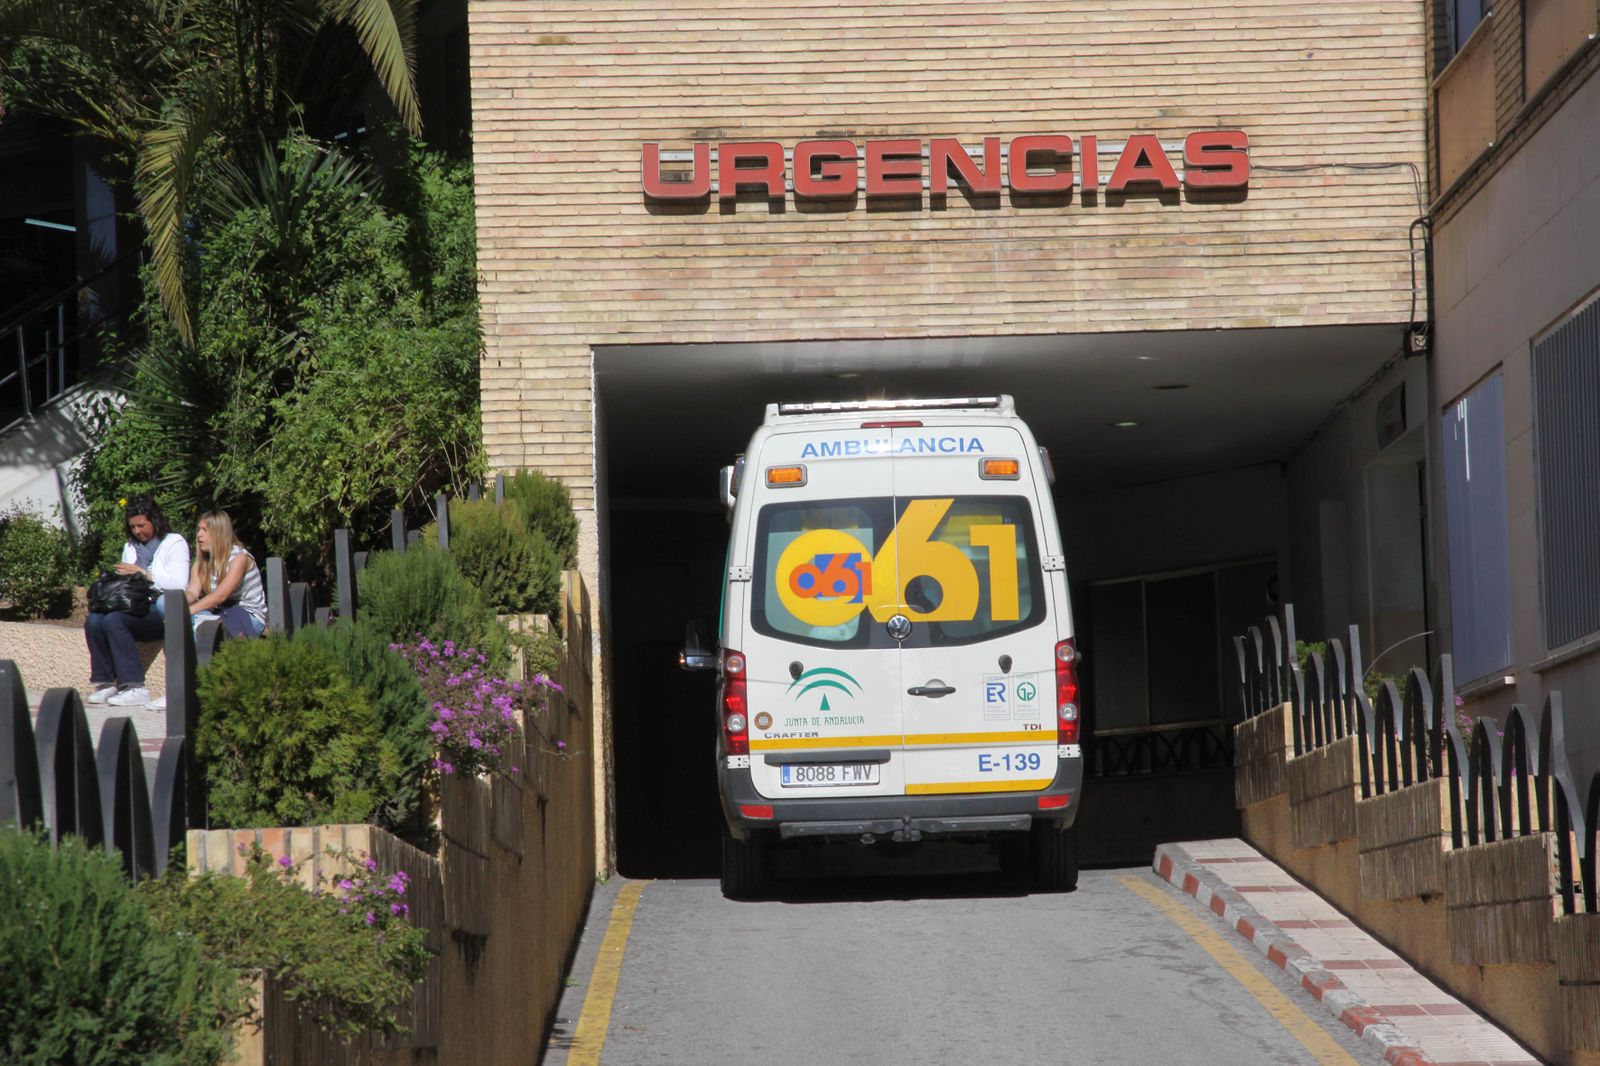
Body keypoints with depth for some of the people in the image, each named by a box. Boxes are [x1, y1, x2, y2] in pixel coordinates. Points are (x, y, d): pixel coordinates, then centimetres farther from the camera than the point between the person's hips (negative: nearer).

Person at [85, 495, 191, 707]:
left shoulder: (175, 543, 5)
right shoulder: (130, 547, 26)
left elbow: (179, 585, -9)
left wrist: (144, 574, -11)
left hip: (162, 610, -6)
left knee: (114, 620, -31)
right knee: (93, 621, -22)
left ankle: (134, 687, -30)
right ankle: (105, 682, -19)